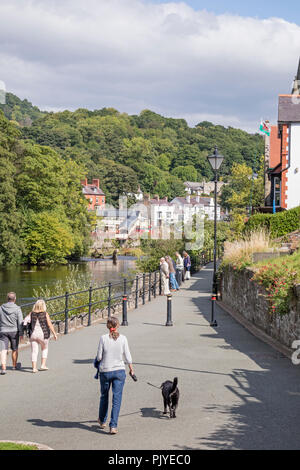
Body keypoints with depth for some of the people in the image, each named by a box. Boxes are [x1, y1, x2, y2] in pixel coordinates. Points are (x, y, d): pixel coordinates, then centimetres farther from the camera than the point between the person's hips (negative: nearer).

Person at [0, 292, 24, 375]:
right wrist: (21, 333, -8)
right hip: (14, 331, -1)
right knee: (14, 349, 17)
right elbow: (20, 322, -11)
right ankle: (14, 365, 33)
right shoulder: (17, 309, -7)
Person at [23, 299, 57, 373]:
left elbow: (26, 319, -15)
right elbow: (50, 325, -7)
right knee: (45, 349, 20)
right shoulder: (45, 314, -7)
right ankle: (43, 365, 14)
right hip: (43, 335, -2)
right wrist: (54, 334, -3)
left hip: (33, 334, 2)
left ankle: (34, 368, 2)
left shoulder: (32, 313, 2)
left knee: (34, 351, 7)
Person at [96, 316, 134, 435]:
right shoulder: (123, 338, -6)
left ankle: (102, 421, 37)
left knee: (104, 396, 20)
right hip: (119, 371, 0)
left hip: (105, 371, 0)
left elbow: (99, 357, -7)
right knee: (117, 398, 3)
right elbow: (128, 357, -2)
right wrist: (131, 369, 13)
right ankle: (113, 426, -1)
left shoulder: (103, 338, -9)